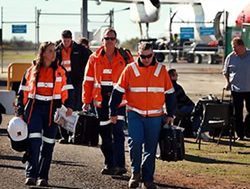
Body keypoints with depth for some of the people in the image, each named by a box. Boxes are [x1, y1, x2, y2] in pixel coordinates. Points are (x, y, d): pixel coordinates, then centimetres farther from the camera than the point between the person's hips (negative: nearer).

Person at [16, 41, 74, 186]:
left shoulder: (60, 71, 6)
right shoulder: (32, 71, 6)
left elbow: (68, 90, 5)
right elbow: (23, 92, 9)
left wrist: (69, 106, -11)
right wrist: (20, 112, 5)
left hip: (52, 109, 1)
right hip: (34, 108, -1)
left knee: (48, 145, 4)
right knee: (34, 142, -14)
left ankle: (43, 177, 12)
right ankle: (31, 174, -13)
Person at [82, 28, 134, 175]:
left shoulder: (125, 57, 1)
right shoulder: (94, 58, 6)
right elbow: (88, 81, 8)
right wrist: (86, 101, 4)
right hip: (101, 100, 3)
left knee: (118, 132, -12)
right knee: (105, 134, 9)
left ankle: (119, 165, -14)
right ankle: (109, 164, 19)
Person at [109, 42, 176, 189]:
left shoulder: (161, 70, 3)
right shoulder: (130, 69, -1)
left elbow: (170, 94, 11)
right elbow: (118, 92, 3)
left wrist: (171, 114, 10)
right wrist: (113, 113, 2)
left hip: (155, 117, 1)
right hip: (135, 114, -1)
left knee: (151, 149, 6)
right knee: (135, 142, -16)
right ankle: (136, 172, 4)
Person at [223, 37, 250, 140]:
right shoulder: (230, 57, 0)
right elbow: (225, 71, 11)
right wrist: (227, 82, -3)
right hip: (236, 89, 0)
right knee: (238, 113, 5)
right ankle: (240, 134, 12)